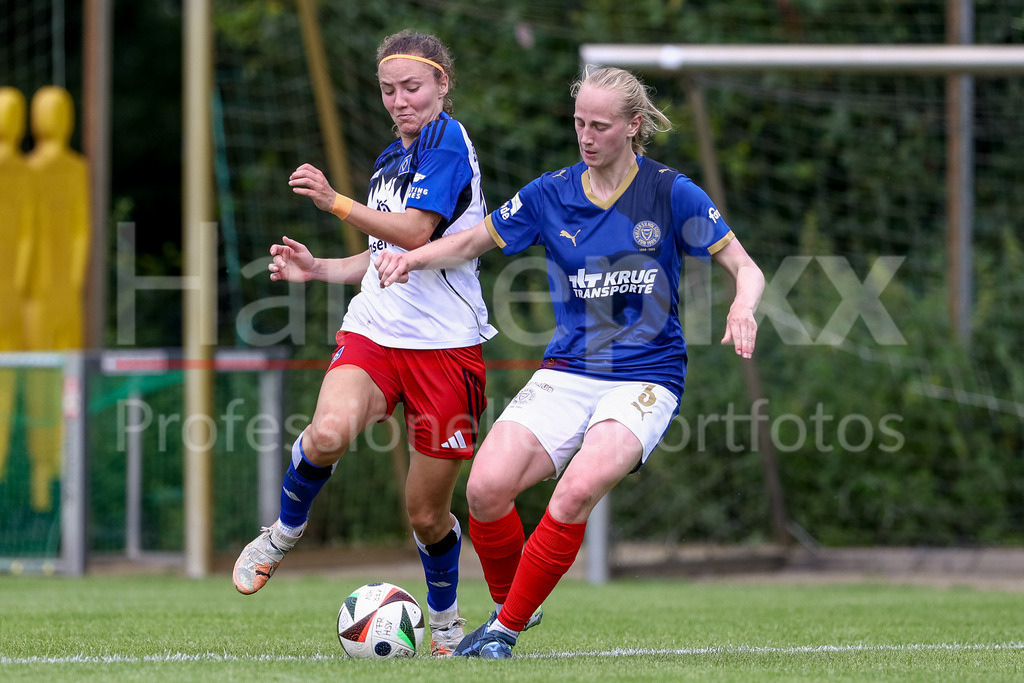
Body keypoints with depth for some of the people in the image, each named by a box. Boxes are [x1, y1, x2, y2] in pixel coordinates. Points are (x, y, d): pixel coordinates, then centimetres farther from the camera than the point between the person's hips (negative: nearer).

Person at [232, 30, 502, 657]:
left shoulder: (448, 141, -7)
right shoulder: (391, 159, 18)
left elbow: (416, 233, -19)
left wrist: (336, 202, -24)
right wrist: (319, 269, 14)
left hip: (445, 345, -5)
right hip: (374, 332, 5)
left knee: (427, 513, 4)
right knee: (330, 430, -30)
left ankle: (446, 621, 30)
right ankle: (284, 533, -5)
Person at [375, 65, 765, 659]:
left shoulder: (672, 193, -4)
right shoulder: (552, 194, 5)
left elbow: (746, 268, -2)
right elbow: (473, 242, 16)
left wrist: (743, 307, -25)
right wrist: (415, 257, -4)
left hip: (645, 378, -3)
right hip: (567, 373, 3)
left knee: (578, 489, -30)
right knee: (486, 487, -20)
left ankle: (507, 628, -16)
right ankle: (506, 602, 8)